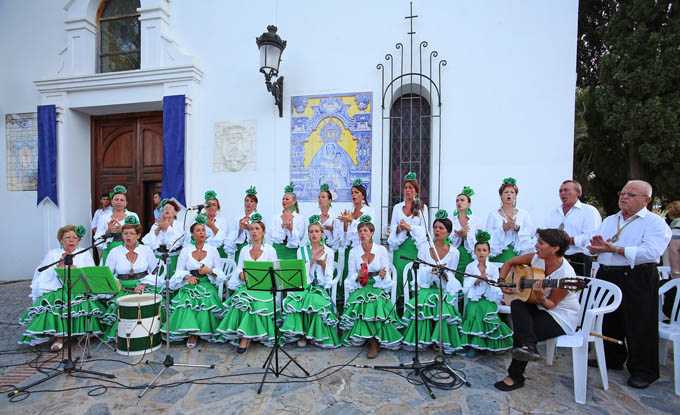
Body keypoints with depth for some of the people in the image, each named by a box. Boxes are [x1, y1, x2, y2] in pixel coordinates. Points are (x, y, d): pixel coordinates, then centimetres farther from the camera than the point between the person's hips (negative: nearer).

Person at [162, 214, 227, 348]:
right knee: (187, 302, -28)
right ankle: (191, 332, -10)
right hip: (189, 285, 1)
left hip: (207, 285, 0)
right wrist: (188, 277, -16)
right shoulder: (185, 250, 8)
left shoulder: (212, 250, 7)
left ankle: (194, 334, -10)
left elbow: (219, 271, 6)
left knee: (206, 301, -28)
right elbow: (179, 271, 4)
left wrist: (210, 271, -15)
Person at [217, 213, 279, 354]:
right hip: (246, 285, 3)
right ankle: (246, 337, -19)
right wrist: (243, 275, -9)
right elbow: (239, 269, 13)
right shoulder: (244, 250, 18)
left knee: (253, 302, -29)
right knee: (241, 301, -27)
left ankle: (244, 339, -19)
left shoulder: (270, 250, 7)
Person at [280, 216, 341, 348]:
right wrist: (312, 260, -12)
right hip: (304, 285, 1)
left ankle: (316, 335, -13)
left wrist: (323, 264, -16)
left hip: (321, 286, -1)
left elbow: (329, 276, 3)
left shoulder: (328, 251, 7)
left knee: (315, 300, -33)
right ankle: (301, 333, -16)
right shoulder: (301, 250, 11)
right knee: (298, 299, -31)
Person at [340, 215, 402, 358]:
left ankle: (374, 342, -20)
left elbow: (386, 276, 0)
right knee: (360, 303, -31)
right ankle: (374, 340, -13)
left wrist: (383, 275, -23)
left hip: (378, 287, -1)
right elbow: (351, 276, 4)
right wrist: (358, 276, -19)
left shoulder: (382, 250, 3)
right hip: (360, 288, 1)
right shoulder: (354, 251, 6)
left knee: (376, 303, -33)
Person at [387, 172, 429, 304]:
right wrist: (399, 227, -11)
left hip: (416, 245, -2)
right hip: (400, 245, 2)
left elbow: (423, 228, 0)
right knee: (399, 270, -10)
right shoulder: (397, 207, 17)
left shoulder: (422, 207, 10)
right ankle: (399, 298, 0)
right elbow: (392, 227, 11)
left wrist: (409, 227, -16)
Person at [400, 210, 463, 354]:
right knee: (423, 302, -29)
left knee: (444, 306, -29)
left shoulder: (454, 252, 6)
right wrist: (432, 270, -19)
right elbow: (420, 270, 2)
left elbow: (451, 275, 6)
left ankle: (442, 342, -11)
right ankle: (420, 340, -14)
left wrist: (443, 273, -17)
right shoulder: (424, 248, 7)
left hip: (444, 288, 0)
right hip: (426, 287, 0)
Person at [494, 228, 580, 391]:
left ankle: (516, 377, -5)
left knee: (521, 332, -21)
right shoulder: (536, 258, -8)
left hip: (561, 317, -6)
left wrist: (540, 297, -38)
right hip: (539, 308, 6)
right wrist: (502, 282, -6)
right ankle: (529, 347, -29)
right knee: (517, 304, -24)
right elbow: (509, 263, 6)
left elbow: (551, 304, -17)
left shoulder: (565, 275, -25)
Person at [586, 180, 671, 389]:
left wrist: (614, 249, -24)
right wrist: (597, 246, -13)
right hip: (606, 276, 6)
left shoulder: (655, 222, -5)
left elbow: (650, 252, -20)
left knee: (640, 326, 2)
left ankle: (643, 371, 19)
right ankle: (612, 359, 35)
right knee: (608, 321, 17)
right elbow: (591, 247, 10)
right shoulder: (609, 220, 15)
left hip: (637, 280, -6)